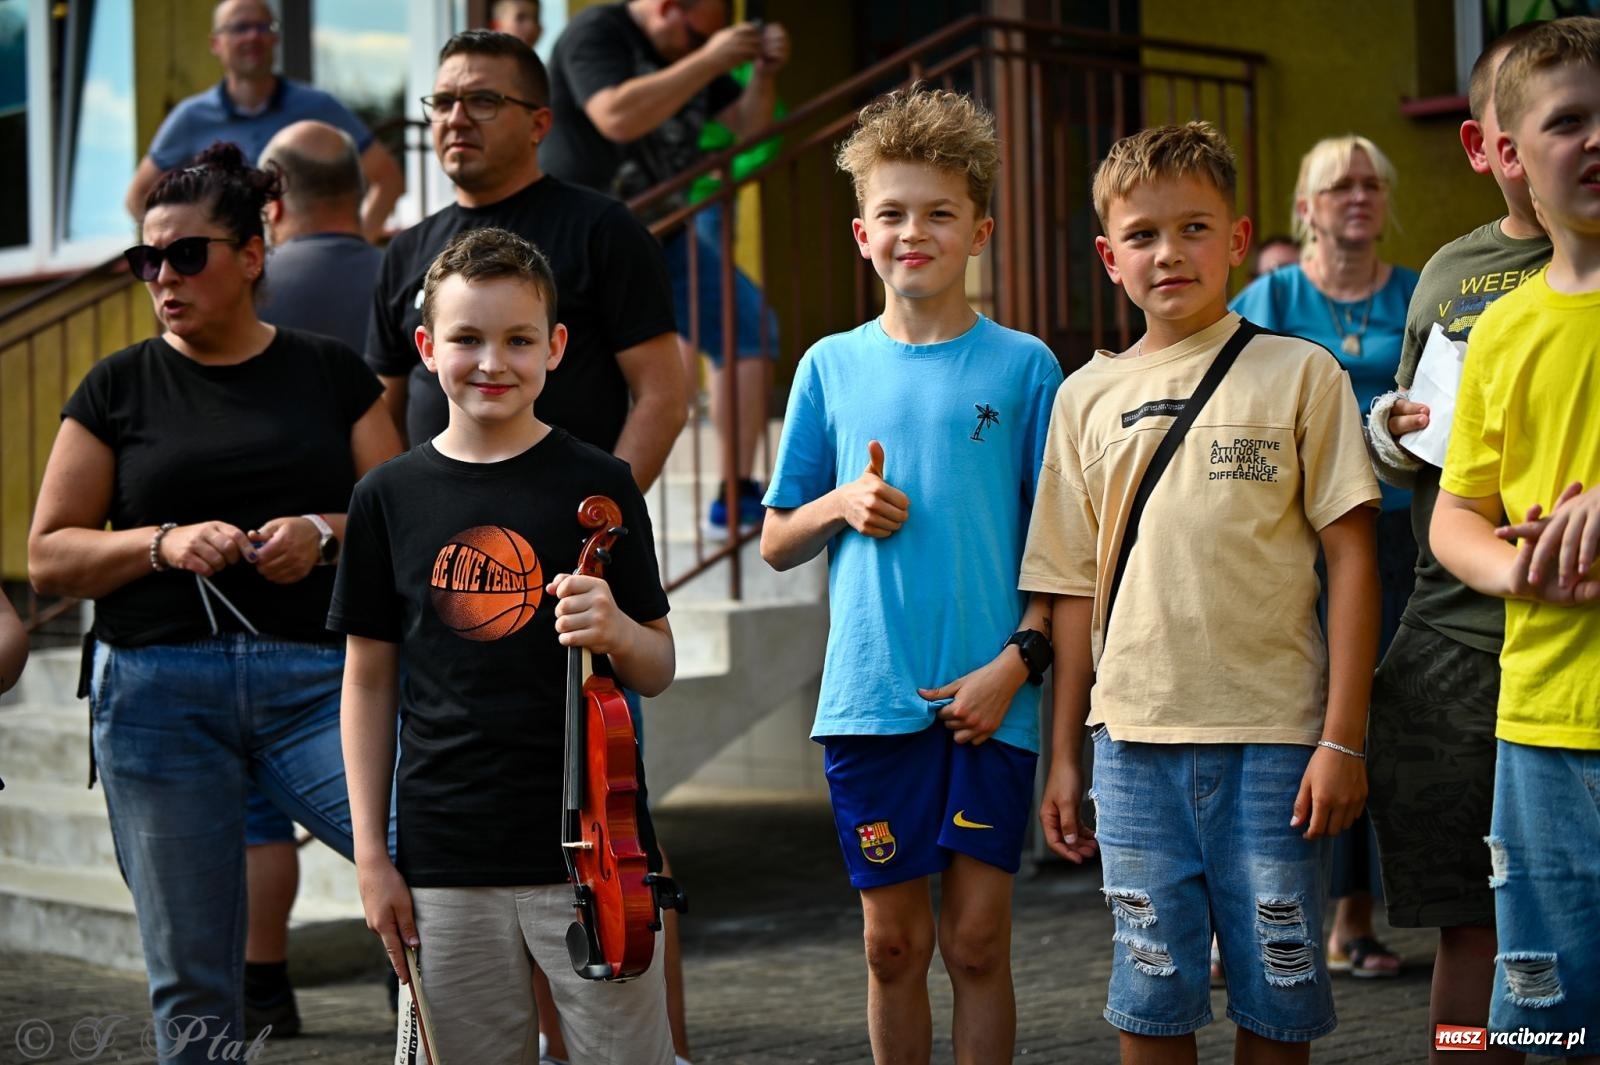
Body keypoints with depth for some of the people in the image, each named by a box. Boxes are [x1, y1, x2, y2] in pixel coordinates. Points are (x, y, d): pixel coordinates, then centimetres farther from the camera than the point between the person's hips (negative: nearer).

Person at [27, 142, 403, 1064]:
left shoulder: (332, 373, 10)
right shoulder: (120, 387, 9)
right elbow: (49, 557, 7)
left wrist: (326, 531, -10)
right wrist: (165, 543, -10)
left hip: (315, 678, 0)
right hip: (157, 692, 1)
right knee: (193, 982, 3)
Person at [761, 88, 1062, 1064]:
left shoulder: (1024, 368, 1)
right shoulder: (832, 368, 7)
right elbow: (776, 544, 13)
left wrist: (1018, 661, -11)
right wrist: (838, 506, -7)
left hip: (988, 698, -2)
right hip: (870, 696, 2)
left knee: (977, 940, 2)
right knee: (894, 943, 7)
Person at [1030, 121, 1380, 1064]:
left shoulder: (1299, 374, 1)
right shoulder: (1088, 396, 9)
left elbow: (1352, 556, -1)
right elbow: (1077, 589, 12)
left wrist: (1343, 737, -8)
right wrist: (1064, 756, 11)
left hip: (1273, 738, -2)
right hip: (1136, 742, 2)